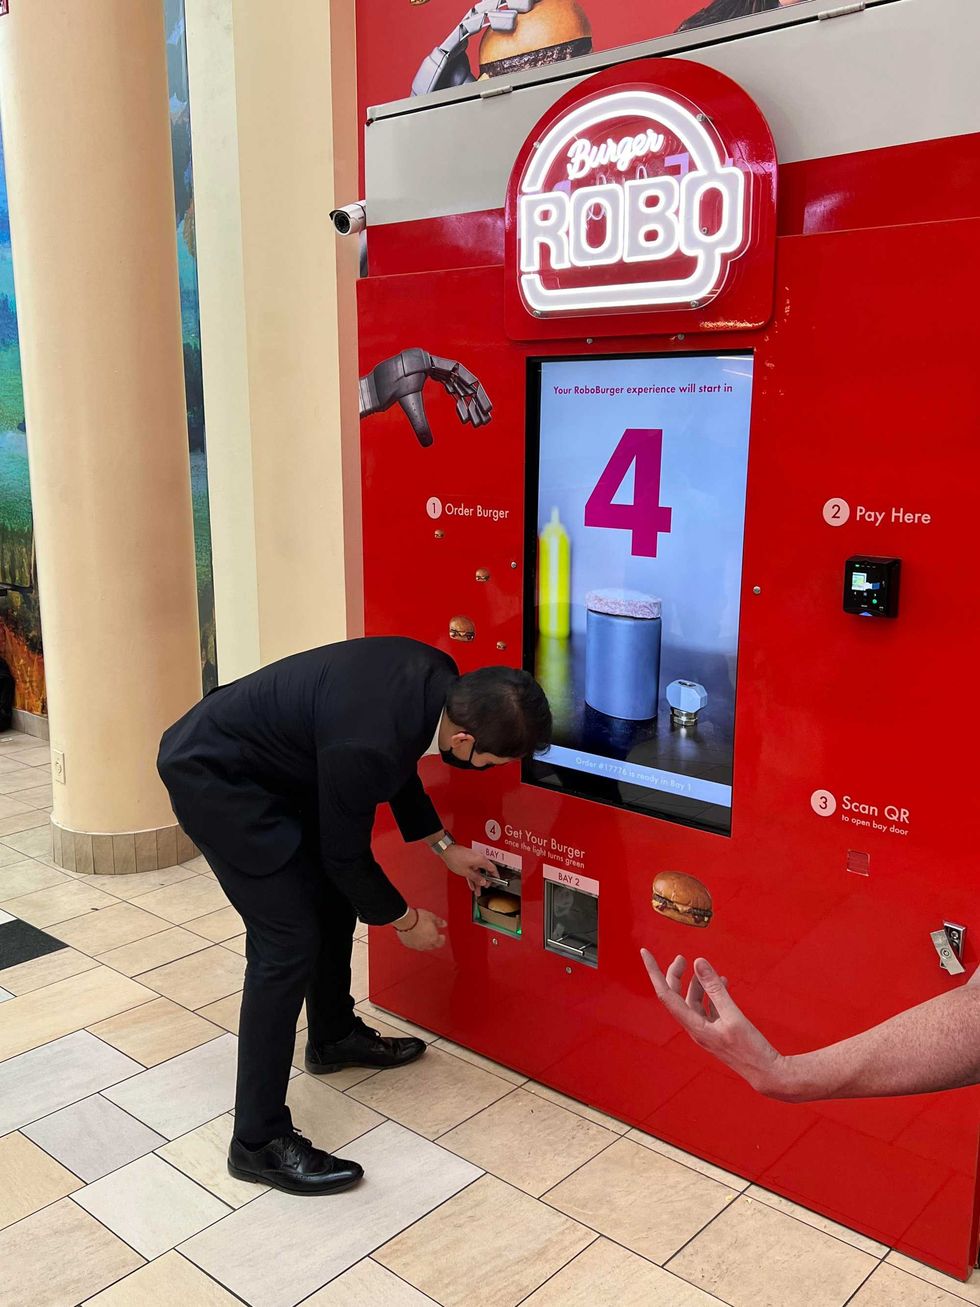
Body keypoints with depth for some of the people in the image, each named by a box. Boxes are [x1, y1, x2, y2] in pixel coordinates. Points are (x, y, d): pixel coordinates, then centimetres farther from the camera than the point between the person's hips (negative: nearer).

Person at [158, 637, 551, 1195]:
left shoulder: (438, 677, -12)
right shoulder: (365, 744, -37)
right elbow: (345, 852, -18)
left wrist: (445, 846, 16)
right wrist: (405, 920, -2)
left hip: (274, 765, 9)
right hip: (213, 775, -9)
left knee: (334, 898, 17)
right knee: (289, 942, -10)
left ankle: (334, 1036, 40)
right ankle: (259, 1140, 2)